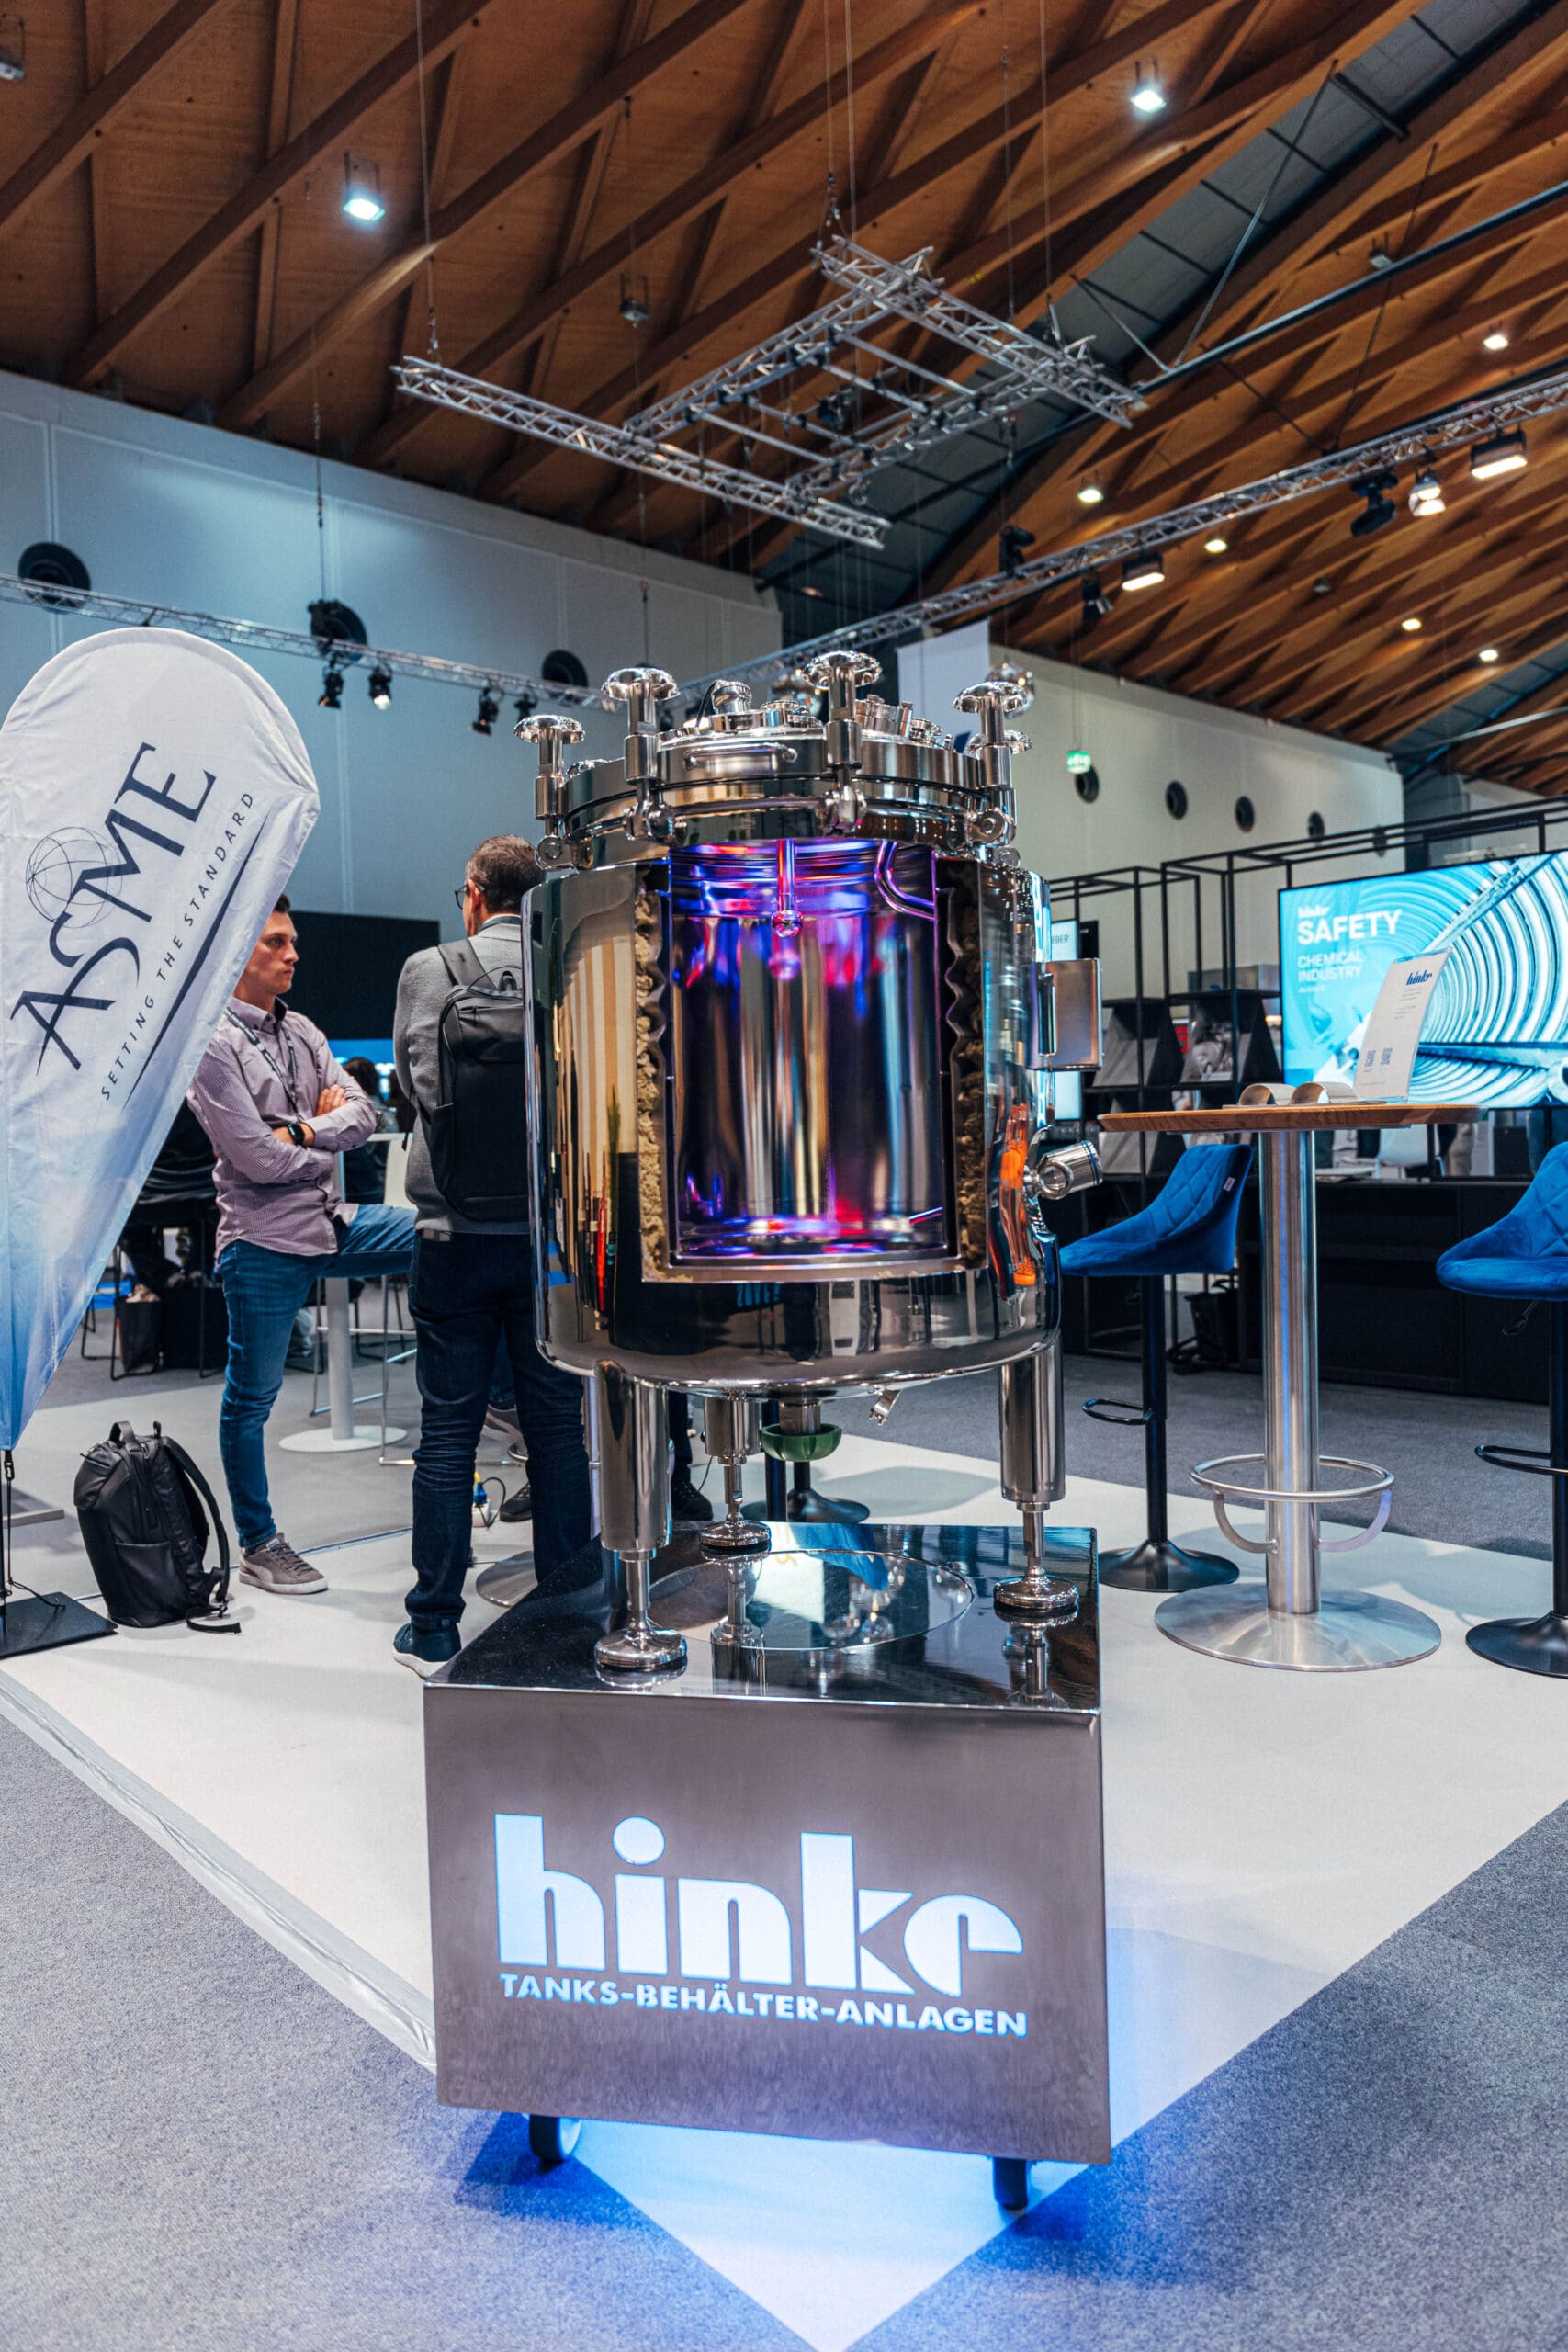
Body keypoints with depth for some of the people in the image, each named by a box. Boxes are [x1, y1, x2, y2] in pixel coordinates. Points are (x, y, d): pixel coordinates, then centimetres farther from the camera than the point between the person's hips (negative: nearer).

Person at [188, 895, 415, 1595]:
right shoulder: (213, 1044, -12)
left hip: (331, 1223, 7)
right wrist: (327, 1147, -3)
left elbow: (362, 1110, 2)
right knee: (251, 1398, 4)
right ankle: (258, 1546, 19)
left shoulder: (300, 1031, 10)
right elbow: (258, 1159, -18)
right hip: (265, 1243, -7)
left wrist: (306, 1131, -15)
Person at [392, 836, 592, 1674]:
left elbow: (415, 1079, 7)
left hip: (455, 1234, -1)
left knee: (447, 1435, 7)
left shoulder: (428, 970, -3)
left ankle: (434, 1628, 17)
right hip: (554, 1235, 1)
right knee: (558, 1431, 10)